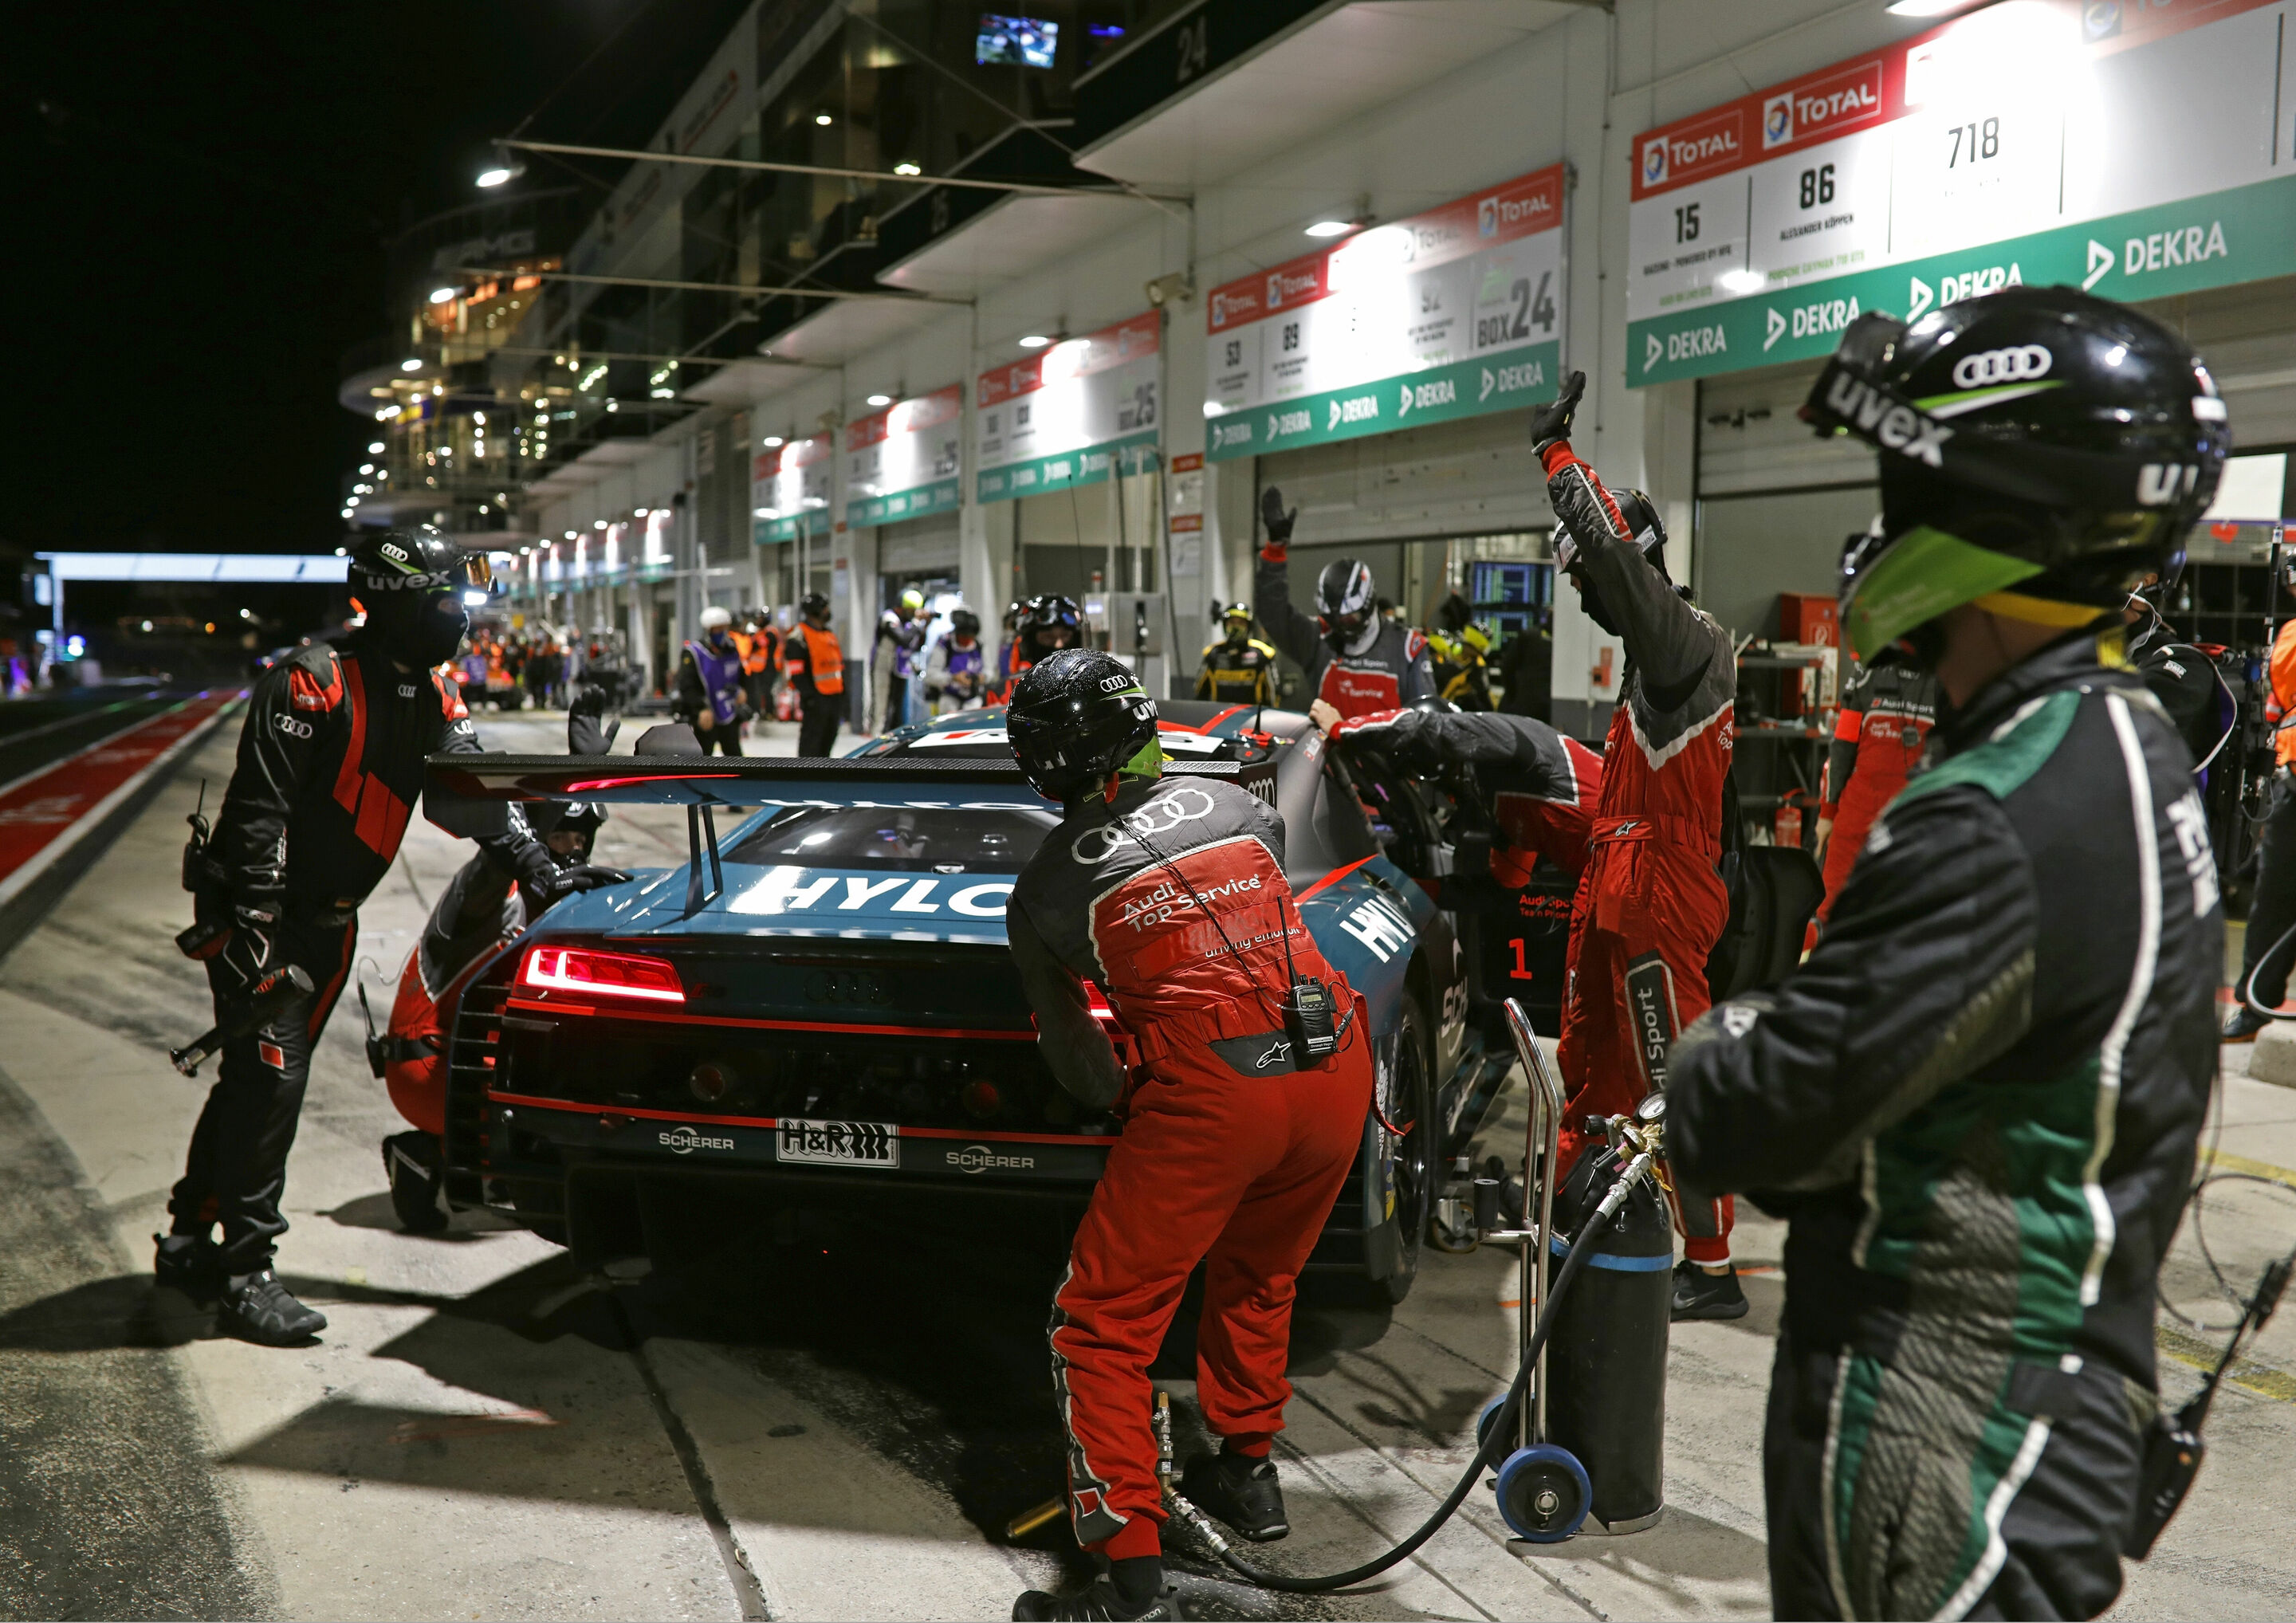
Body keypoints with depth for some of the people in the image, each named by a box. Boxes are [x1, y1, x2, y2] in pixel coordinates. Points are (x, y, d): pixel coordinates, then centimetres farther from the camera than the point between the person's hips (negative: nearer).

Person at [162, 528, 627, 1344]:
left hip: (329, 919, 8)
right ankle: (245, 1274, -2)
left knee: (255, 1082, 15)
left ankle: (190, 1243, 29)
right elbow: (259, 809, -21)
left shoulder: (432, 696, 6)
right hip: (256, 913, -8)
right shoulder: (314, 680, -18)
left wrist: (539, 869, -7)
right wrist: (259, 925, -25)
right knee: (269, 1079, -11)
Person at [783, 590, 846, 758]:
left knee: (828, 739, 16)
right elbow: (796, 673, -16)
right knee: (810, 744, -4)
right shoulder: (798, 636, -10)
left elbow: (840, 665, 23)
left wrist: (842, 693, 17)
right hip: (814, 699, -9)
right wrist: (809, 695, -21)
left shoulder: (829, 634, 18)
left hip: (834, 697, 9)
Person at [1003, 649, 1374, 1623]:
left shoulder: (1042, 894, 6)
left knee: (1102, 1327, 9)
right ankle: (1248, 1475, 44)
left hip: (1212, 1096, -5)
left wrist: (1122, 1104, 34)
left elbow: (1070, 1052, 15)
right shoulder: (1234, 804, 14)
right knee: (1256, 1279, 30)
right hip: (1336, 1073, 5)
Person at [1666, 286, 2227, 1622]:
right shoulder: (2132, 748, 5)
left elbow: (1751, 1114, -24)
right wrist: (1774, 1039, 0)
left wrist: (1712, 1050, -3)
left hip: (1945, 1439, -9)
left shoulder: (2002, 824, -28)